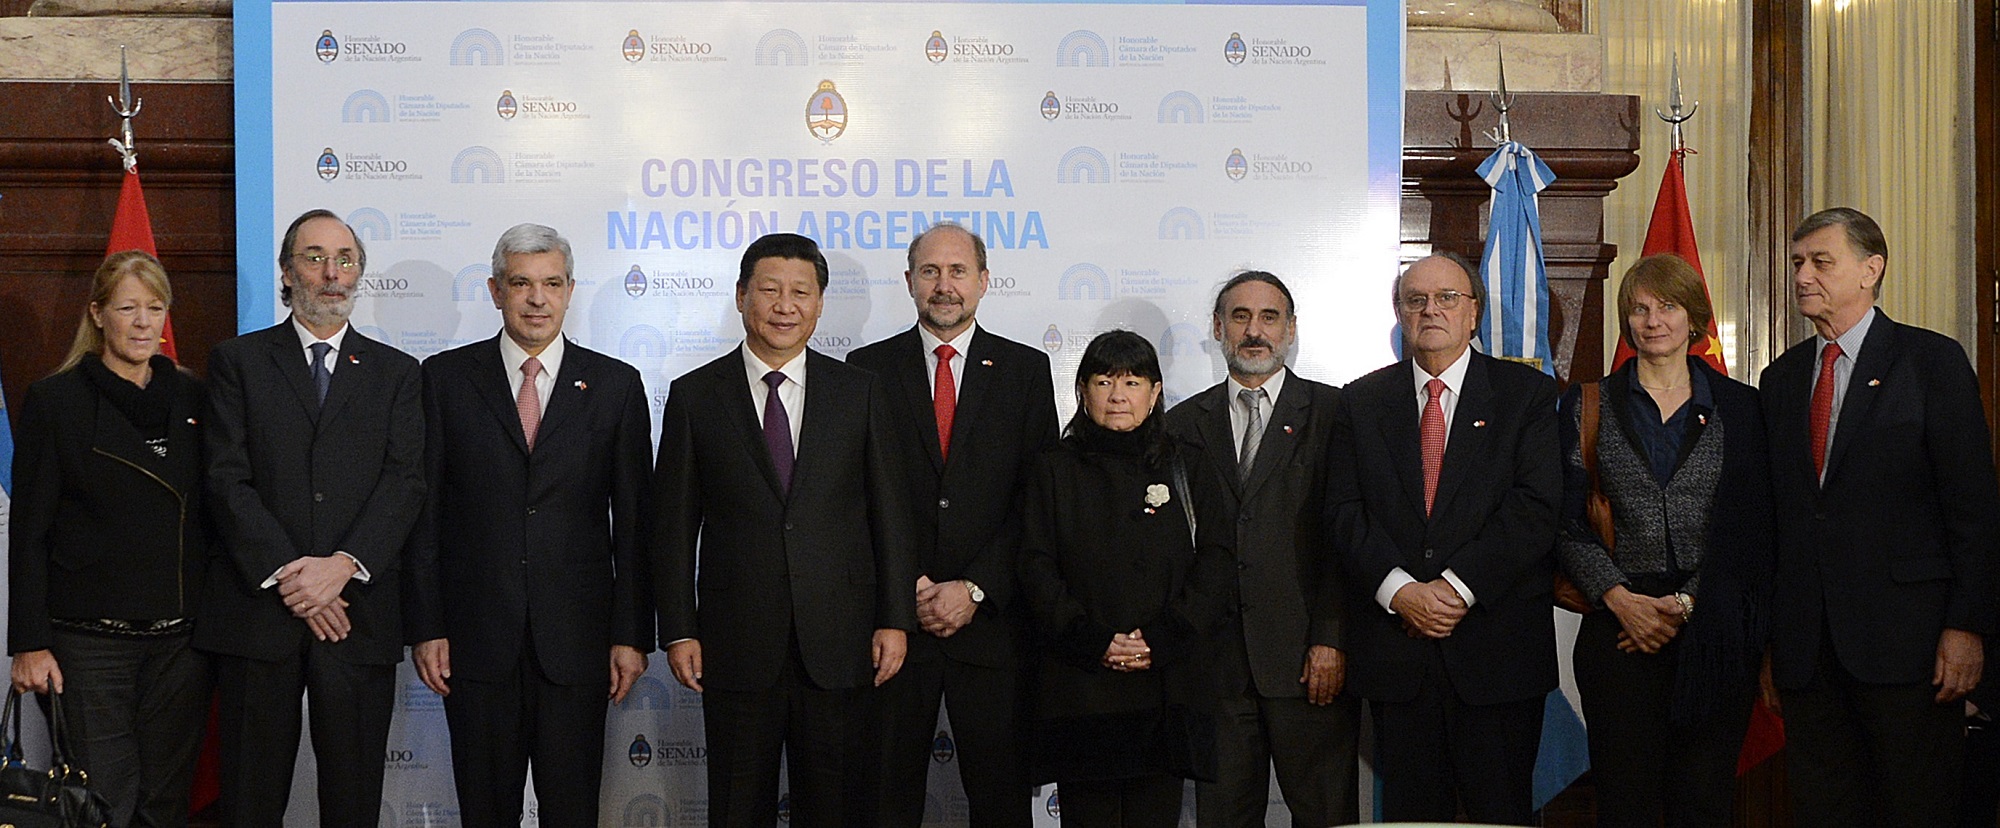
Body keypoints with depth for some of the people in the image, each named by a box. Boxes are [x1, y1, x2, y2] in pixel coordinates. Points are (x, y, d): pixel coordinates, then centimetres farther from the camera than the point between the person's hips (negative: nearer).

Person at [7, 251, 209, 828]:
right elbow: (29, 533, -2)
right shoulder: (55, 401, -1)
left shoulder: (191, 397, 9)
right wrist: (30, 643, -7)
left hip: (181, 635, 3)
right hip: (91, 640, -3)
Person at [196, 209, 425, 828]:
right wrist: (286, 574, -12)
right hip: (259, 610, -1)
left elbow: (406, 481, 1)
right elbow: (227, 479, -1)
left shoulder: (395, 372, 12)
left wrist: (343, 564, -14)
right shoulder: (238, 361, 8)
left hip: (358, 612, 1)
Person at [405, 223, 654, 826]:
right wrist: (425, 626, -3)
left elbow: (634, 520, 4)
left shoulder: (615, 385, 5)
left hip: (577, 638, 0)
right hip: (476, 637, 0)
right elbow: (425, 511, 3)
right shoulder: (446, 377, 4)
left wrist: (632, 635, -1)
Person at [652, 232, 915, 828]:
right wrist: (679, 631, -2)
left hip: (839, 644, 1)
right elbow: (674, 524, 3)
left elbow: (890, 513, 5)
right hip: (737, 643, 0)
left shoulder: (860, 393, 6)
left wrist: (895, 620, -1)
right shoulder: (694, 397, 3)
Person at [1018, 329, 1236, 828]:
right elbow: (1037, 571, 2)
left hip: (1166, 682, 1)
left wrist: (1162, 639, -10)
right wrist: (1092, 642, -12)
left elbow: (1216, 569, 4)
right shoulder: (1055, 471, 10)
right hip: (1078, 688, 0)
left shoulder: (1188, 472, 12)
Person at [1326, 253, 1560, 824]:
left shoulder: (1527, 393, 4)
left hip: (1498, 647, -2)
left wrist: (1458, 586, -15)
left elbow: (1535, 506, -7)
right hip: (1395, 644, 2)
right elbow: (1345, 513, 3)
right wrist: (1400, 591, -12)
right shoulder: (1361, 401, 11)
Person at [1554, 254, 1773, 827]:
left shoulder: (1740, 407, 9)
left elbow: (1752, 526, 4)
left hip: (1715, 634, 0)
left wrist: (1688, 602, -8)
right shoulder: (1589, 404, 9)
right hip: (1620, 627, 0)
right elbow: (1566, 520, 4)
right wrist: (1619, 597, -9)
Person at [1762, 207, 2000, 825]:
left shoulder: (1932, 362, -1)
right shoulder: (1781, 379, 14)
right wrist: (1768, 636, 8)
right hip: (1805, 650, 5)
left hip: (1904, 636, -5)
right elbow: (1777, 512, 12)